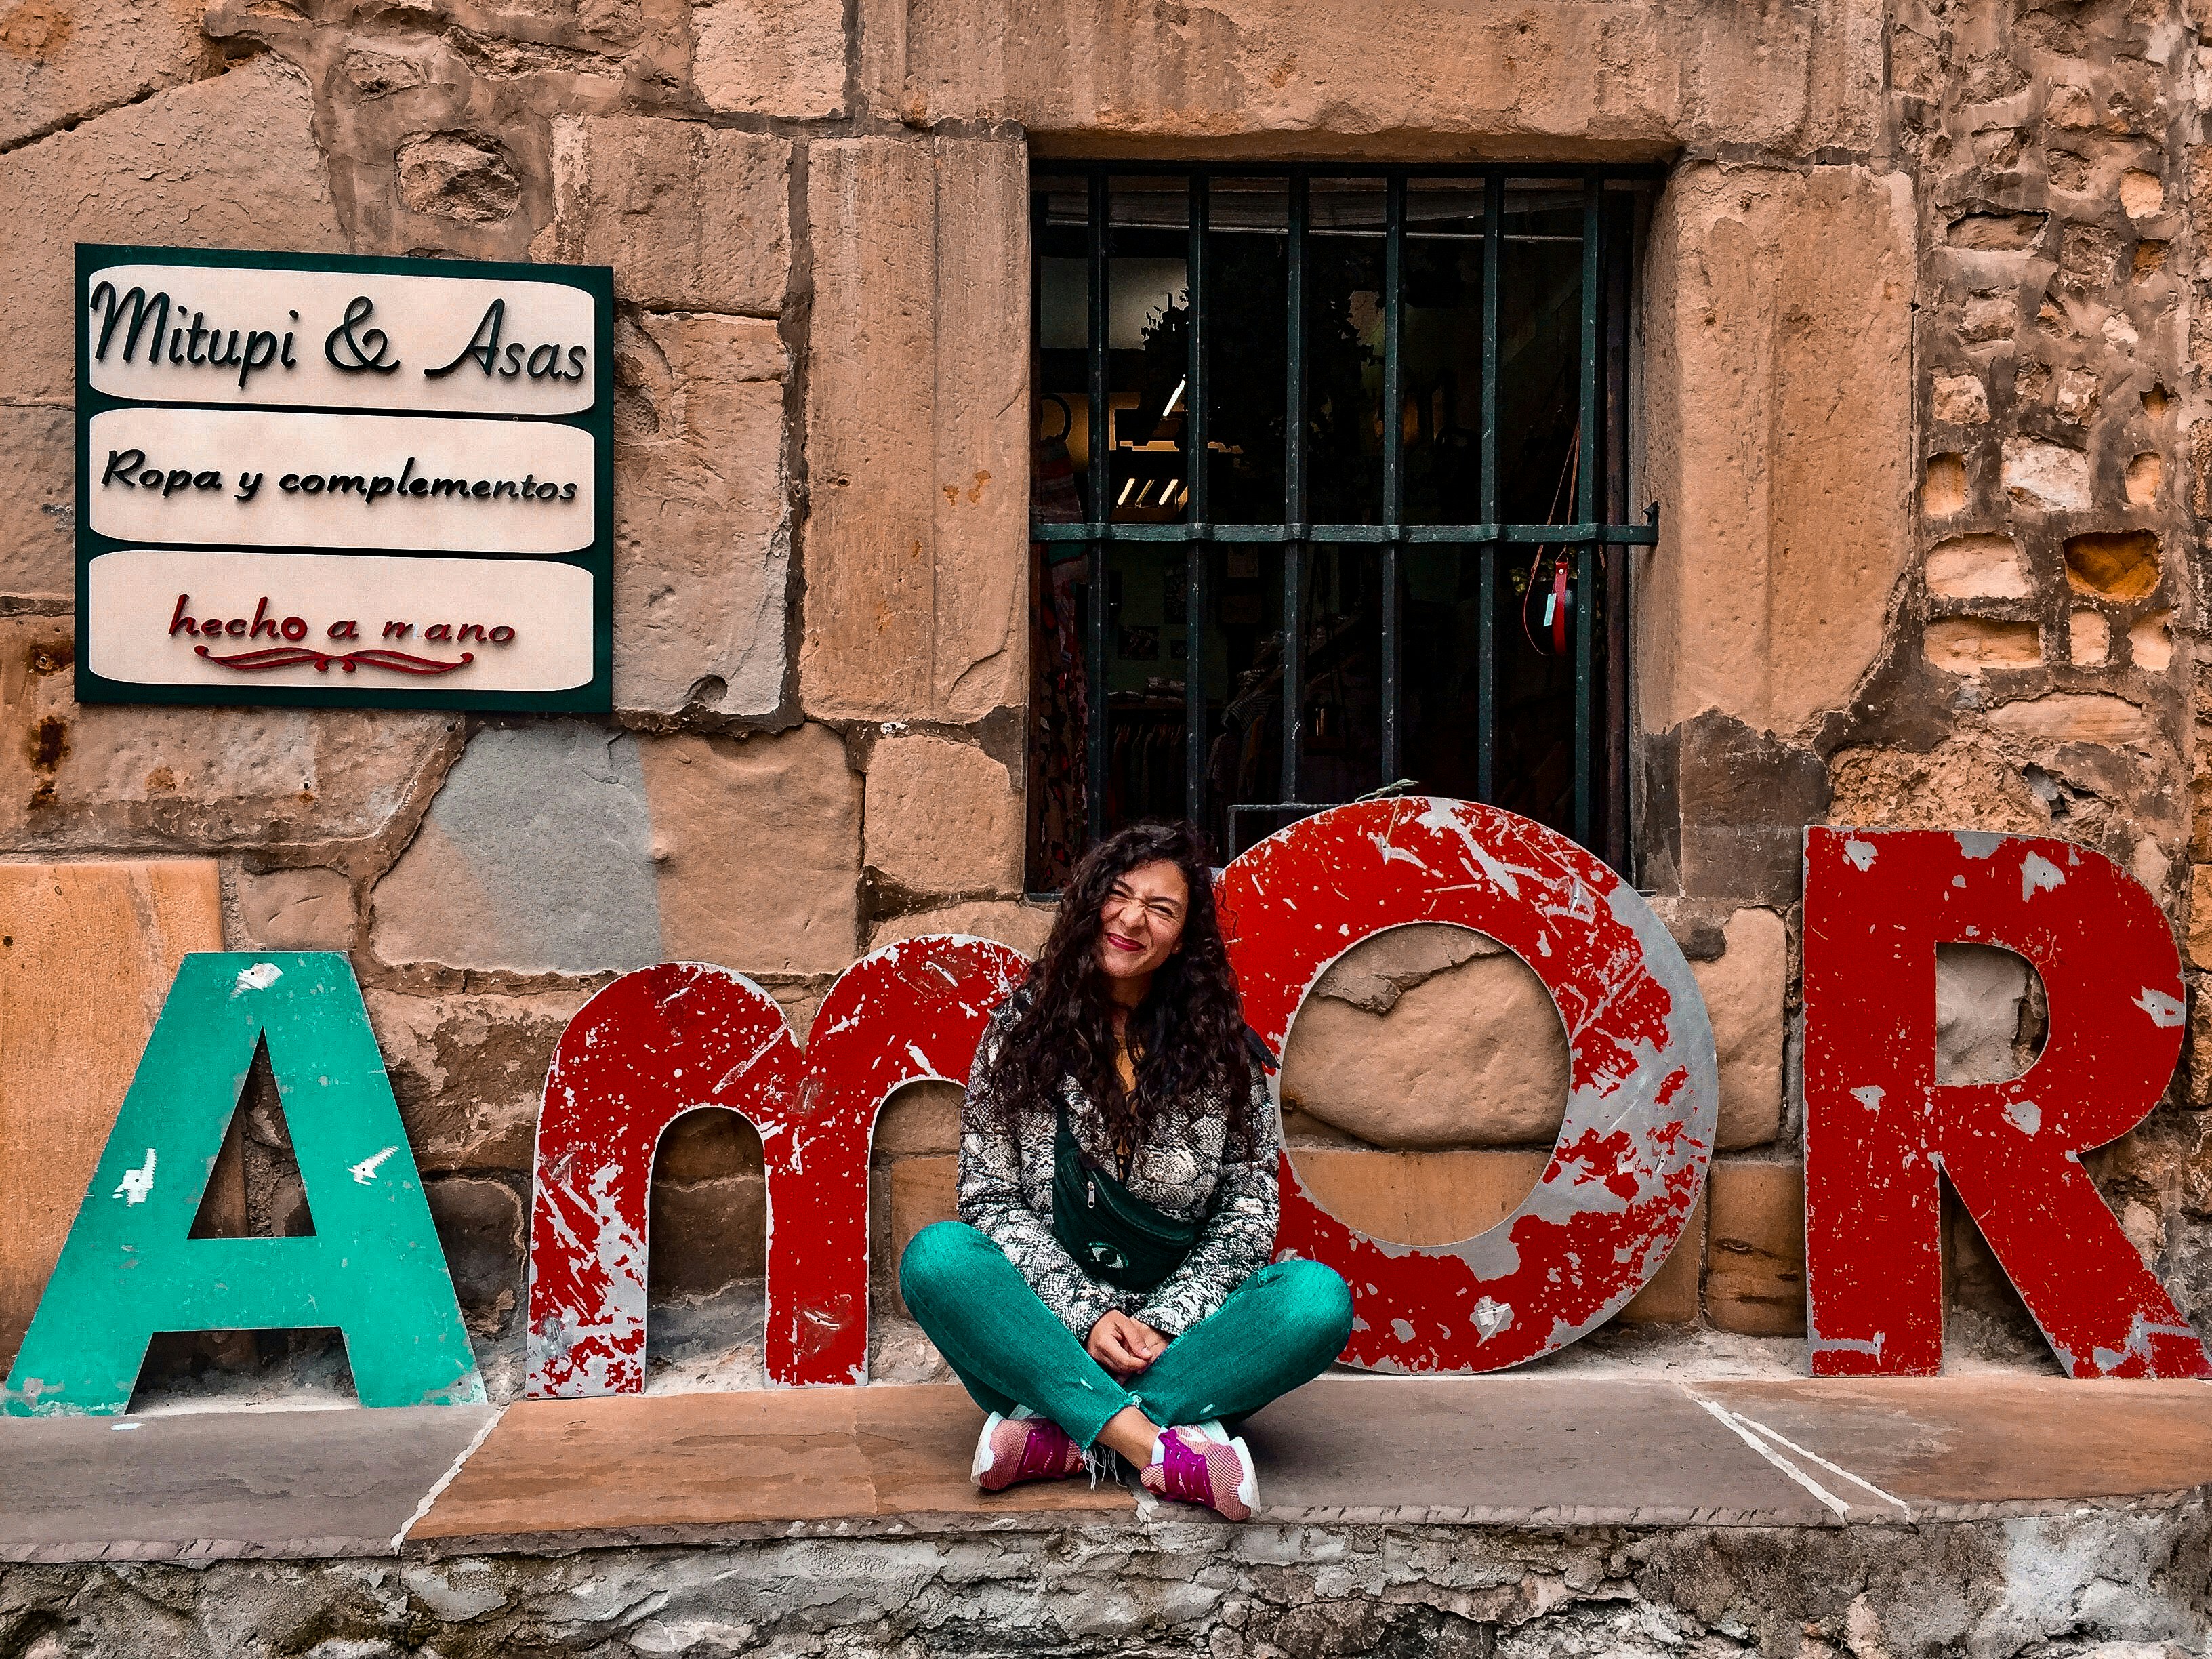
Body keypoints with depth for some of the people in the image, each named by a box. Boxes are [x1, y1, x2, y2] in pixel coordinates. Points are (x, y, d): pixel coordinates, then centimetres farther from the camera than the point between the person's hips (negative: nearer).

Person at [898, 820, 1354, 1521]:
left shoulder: (1221, 1046, 4)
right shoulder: (1020, 1030, 3)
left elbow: (1246, 1214, 1)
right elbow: (992, 1200, -1)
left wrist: (1165, 1324, -14)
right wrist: (1084, 1315, -15)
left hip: (1179, 1337, 1)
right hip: (1050, 1333, 0)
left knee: (1320, 1298, -27)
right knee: (936, 1256, -29)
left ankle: (1058, 1437, -31)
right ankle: (1156, 1446, -37)